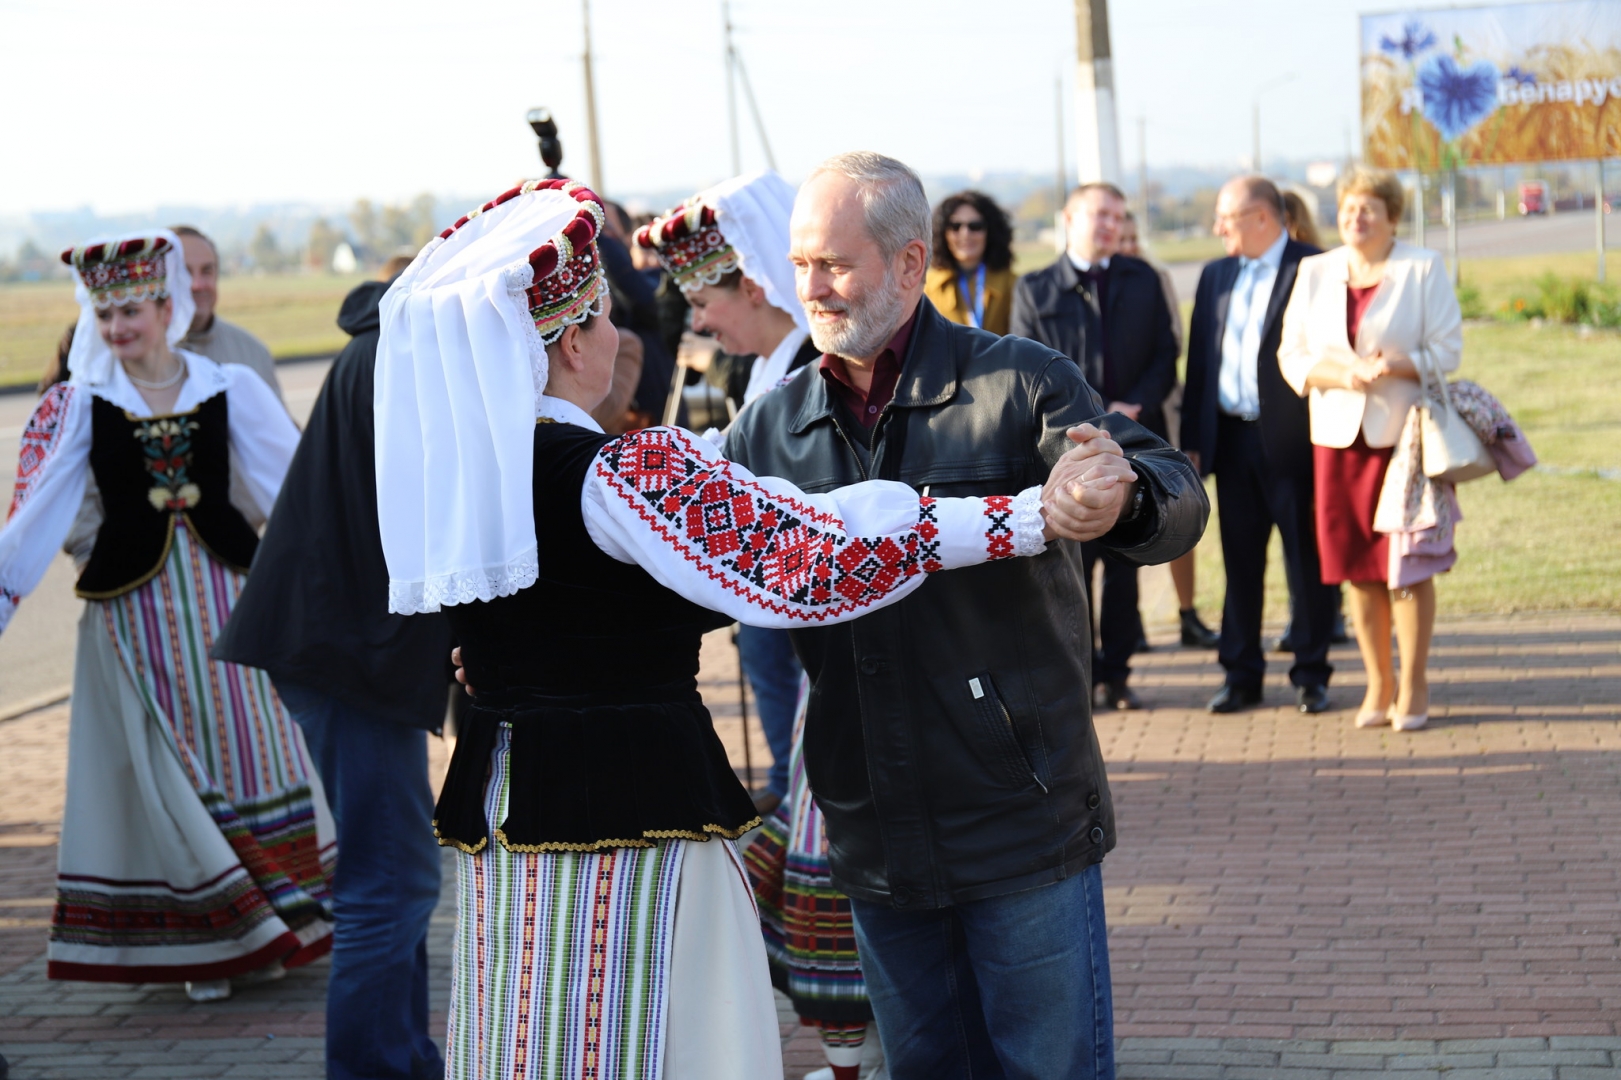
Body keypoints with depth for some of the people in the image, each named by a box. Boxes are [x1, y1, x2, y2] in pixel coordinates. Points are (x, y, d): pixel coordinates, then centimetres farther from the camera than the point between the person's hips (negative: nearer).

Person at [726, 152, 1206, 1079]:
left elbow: (1177, 501, -18)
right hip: (875, 847, 4)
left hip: (1024, 830, -4)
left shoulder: (1021, 385, -8)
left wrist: (1122, 496, -43)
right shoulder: (772, 428, 5)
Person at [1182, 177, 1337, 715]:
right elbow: (1198, 359, 13)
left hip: (1293, 439, -5)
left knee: (1306, 560, 4)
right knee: (1240, 560, 10)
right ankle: (1241, 674, 18)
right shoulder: (1216, 276, 13)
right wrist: (1192, 439, 7)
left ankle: (1311, 675, 13)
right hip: (1232, 438, 5)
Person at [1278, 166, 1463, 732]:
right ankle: (1378, 686, 15)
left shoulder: (1424, 269, 1)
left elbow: (1447, 349, -3)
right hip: (1339, 435, 3)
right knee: (1358, 567, 5)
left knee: (1409, 564, -4)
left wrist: (1395, 367, -20)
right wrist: (1341, 375, -12)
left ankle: (1413, 688, 6)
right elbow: (1292, 355, 7)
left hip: (1406, 433, -3)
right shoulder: (1315, 273, 10)